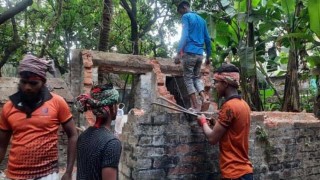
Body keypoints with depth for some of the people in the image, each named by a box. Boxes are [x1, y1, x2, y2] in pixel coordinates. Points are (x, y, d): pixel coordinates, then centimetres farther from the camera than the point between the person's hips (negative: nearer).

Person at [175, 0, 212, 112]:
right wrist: (208, 56, 22)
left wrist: (179, 53, -18)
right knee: (197, 77, 17)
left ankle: (195, 105, -2)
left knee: (188, 78, 2)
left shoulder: (186, 17, 0)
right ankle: (204, 99, -2)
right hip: (200, 54, 7)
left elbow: (184, 36, -14)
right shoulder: (201, 19, 20)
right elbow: (207, 39, 18)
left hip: (189, 53, -6)